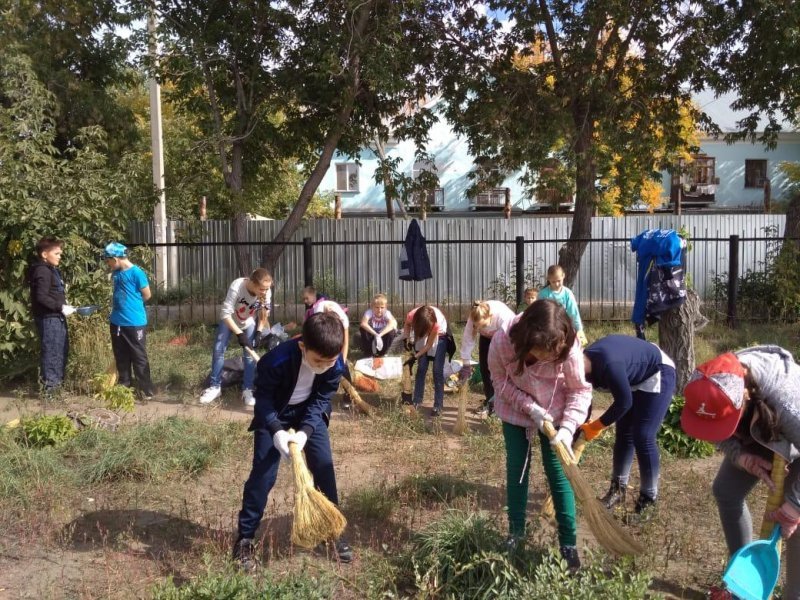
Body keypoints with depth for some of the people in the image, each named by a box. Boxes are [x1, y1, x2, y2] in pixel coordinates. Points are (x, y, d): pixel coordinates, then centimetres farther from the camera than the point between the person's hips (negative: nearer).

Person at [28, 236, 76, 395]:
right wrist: (60, 307, -20)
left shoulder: (52, 269, 17)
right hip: (48, 318, -11)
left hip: (56, 317, 11)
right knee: (51, 351, -5)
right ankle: (49, 386, 1)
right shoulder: (42, 271, -15)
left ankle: (57, 382, 28)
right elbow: (41, 297, -23)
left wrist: (63, 305, 10)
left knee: (62, 350, 17)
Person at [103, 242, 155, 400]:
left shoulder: (136, 273, -16)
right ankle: (123, 386, 30)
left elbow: (147, 295, -9)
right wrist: (117, 306, 7)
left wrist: (132, 305, 3)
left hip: (135, 323, -7)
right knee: (121, 357, 17)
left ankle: (146, 390, 11)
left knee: (139, 357, 1)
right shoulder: (116, 273, 6)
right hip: (117, 322, 7)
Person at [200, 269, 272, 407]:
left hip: (249, 323, 2)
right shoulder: (237, 287, -40)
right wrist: (239, 333, -38)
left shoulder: (266, 292, -29)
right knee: (218, 350, -3)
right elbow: (225, 313, -35)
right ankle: (215, 386, 11)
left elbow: (263, 314, -9)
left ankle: (247, 390, 4)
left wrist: (259, 331, -20)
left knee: (249, 354, -5)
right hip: (229, 320, -1)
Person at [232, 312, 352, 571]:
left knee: (324, 467, 0)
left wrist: (305, 431, -29)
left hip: (310, 413, 3)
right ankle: (245, 538, 8)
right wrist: (276, 431, -34)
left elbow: (320, 401, -15)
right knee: (263, 474, -7)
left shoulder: (336, 366, -26)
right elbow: (263, 398, -22)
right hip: (273, 414, -3)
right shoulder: (276, 361, -36)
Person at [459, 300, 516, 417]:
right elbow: (467, 339, -25)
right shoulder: (473, 319, -33)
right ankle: (489, 401, 15)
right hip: (487, 336, 4)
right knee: (484, 366, 0)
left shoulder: (503, 316, -44)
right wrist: (466, 365, -23)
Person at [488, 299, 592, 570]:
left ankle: (569, 543, 11)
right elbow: (500, 381, -15)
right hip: (515, 410, 1)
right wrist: (530, 407, -25)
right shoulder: (502, 341, -33)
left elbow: (580, 390, -19)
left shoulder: (568, 348, -33)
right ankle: (516, 531, 27)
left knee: (558, 473, -1)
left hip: (554, 413, -1)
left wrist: (568, 426, -31)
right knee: (516, 468, 9)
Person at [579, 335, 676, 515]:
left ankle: (649, 498, 3)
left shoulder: (608, 364, -39)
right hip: (635, 379, 8)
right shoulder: (585, 360, -12)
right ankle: (618, 490, 20)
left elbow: (624, 402, -27)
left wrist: (597, 426, -15)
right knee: (624, 434, 9)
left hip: (657, 375, -8)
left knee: (643, 437, -10)